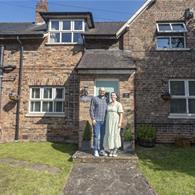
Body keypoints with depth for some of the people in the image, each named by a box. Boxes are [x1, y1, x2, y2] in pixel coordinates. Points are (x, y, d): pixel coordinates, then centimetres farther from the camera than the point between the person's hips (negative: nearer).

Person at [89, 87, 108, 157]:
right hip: (96, 120, -4)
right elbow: (91, 109, -3)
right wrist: (93, 119, -12)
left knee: (103, 136, 7)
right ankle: (96, 151, 8)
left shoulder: (106, 99, 12)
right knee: (96, 136, -2)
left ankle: (101, 150, 17)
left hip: (104, 121, 4)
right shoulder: (94, 98, 1)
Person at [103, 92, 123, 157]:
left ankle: (115, 152, 11)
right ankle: (111, 151, 14)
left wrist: (120, 123, -18)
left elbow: (121, 114, -10)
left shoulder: (119, 104, -6)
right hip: (109, 122, 5)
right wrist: (106, 122, 9)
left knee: (116, 136, -1)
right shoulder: (109, 104, 12)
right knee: (110, 136, 4)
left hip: (116, 122, -5)